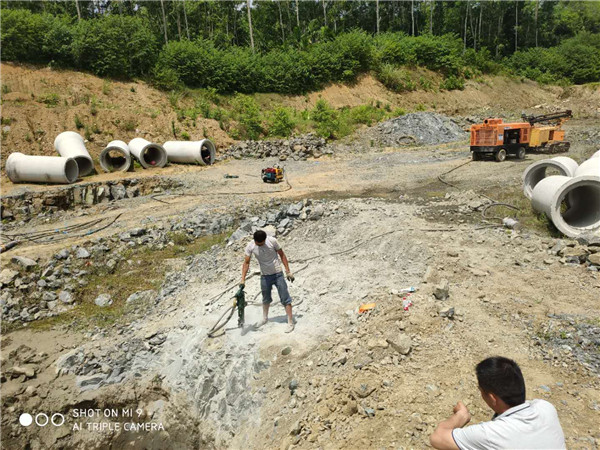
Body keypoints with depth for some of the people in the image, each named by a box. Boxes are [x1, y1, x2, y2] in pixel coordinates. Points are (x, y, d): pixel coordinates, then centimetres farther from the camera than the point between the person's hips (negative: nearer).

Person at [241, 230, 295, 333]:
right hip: (264, 276, 3)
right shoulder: (250, 246, -12)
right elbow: (246, 263, -6)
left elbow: (282, 255, -7)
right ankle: (265, 318, 43)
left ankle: (290, 322, 7)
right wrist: (243, 280, -11)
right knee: (266, 299, 21)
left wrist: (288, 271, -7)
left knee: (285, 299, -2)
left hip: (277, 274, -3)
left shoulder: (272, 241, -18)